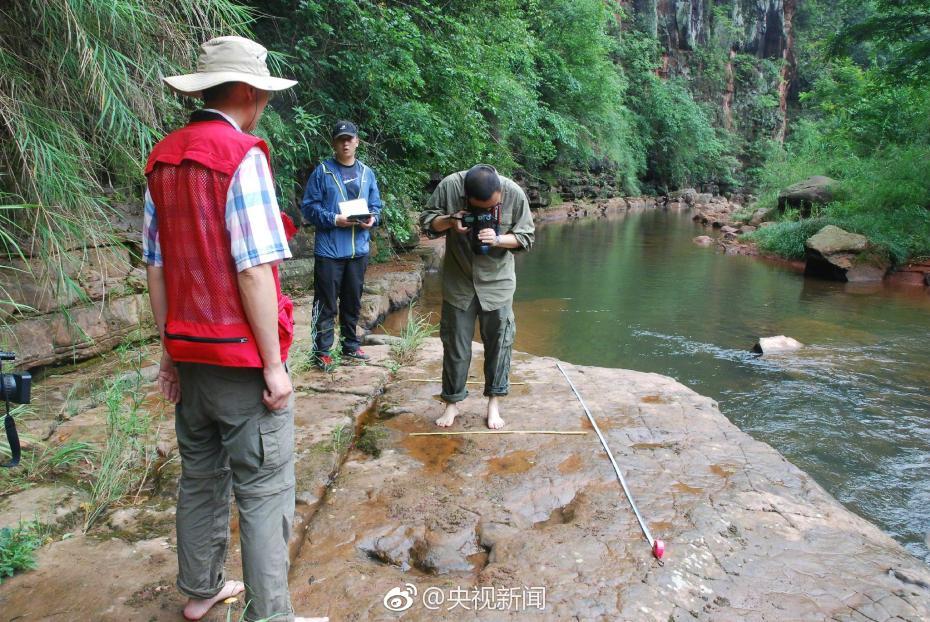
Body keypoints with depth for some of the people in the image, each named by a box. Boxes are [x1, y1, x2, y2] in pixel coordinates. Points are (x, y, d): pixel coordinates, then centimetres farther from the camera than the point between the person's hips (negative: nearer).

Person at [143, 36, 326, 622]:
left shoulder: (162, 159, 7)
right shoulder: (242, 155, -15)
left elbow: (156, 267, 8)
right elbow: (253, 271, -19)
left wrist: (170, 350, 15)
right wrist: (274, 364, -14)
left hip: (189, 353, 8)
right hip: (241, 355, -8)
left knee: (201, 477, 20)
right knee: (264, 490, 2)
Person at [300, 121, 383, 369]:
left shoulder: (367, 173, 11)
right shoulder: (322, 171, -3)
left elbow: (376, 207, 13)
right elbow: (309, 206, -5)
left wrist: (371, 219, -9)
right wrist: (334, 219, -18)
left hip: (359, 249, 5)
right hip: (329, 249, -4)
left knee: (353, 302, 15)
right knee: (326, 303, 0)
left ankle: (351, 346, 28)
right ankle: (322, 351, 9)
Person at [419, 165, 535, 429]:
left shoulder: (515, 194, -17)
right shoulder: (449, 186, -18)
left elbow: (526, 237, -7)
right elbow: (426, 220, -5)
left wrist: (498, 239, -26)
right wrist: (448, 221, -26)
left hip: (497, 281, 0)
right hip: (458, 281, 0)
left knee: (498, 342, 8)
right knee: (455, 344, 7)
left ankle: (494, 402, 25)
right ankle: (452, 403, 23)